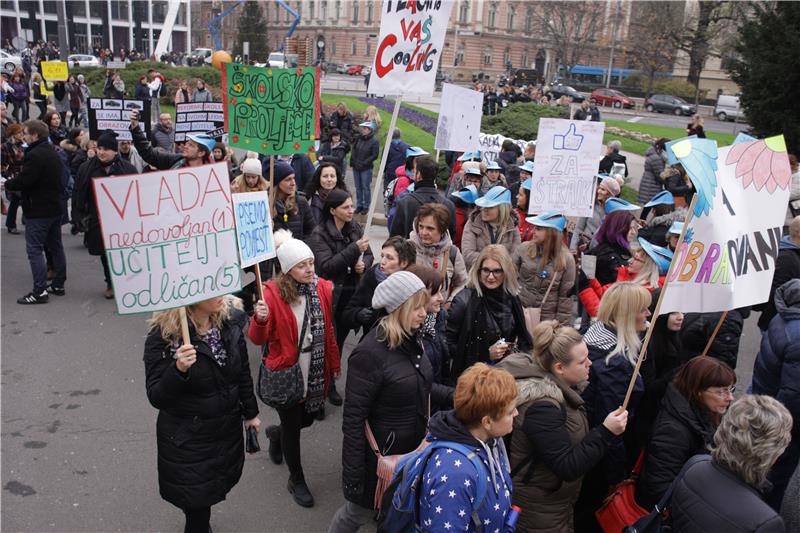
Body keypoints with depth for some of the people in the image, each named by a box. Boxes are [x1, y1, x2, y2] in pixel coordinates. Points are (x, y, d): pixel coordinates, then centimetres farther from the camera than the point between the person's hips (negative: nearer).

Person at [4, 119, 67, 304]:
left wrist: (7, 184, -2)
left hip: (38, 210, -9)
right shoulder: (53, 153, 13)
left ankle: (40, 291, -7)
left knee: (34, 249, -6)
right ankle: (58, 284, 22)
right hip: (55, 207, 9)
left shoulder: (34, 155, -18)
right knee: (55, 247, 14)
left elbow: (23, 181, -22)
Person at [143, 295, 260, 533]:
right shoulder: (163, 335, -23)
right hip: (187, 437, -5)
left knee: (219, 484, 22)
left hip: (228, 428, 5)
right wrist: (179, 369, -39)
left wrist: (250, 413, 14)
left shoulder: (230, 319, -8)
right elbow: (156, 397, -22)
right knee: (196, 497, 9)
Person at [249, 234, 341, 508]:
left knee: (307, 418, 21)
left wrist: (334, 364, 10)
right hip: (286, 372, -4)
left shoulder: (322, 288, -6)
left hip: (316, 371, 5)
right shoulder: (273, 293, -19)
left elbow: (328, 330, 6)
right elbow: (257, 339, -17)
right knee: (292, 427, 12)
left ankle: (276, 434, 56)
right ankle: (296, 480, 37)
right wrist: (260, 319, -37)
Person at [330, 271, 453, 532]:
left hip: (414, 449, 7)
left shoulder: (412, 340, -1)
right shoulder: (370, 353, -26)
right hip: (381, 454, -7)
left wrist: (456, 396, -2)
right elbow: (353, 419, -22)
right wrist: (352, 475, -19)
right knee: (360, 512, 16)